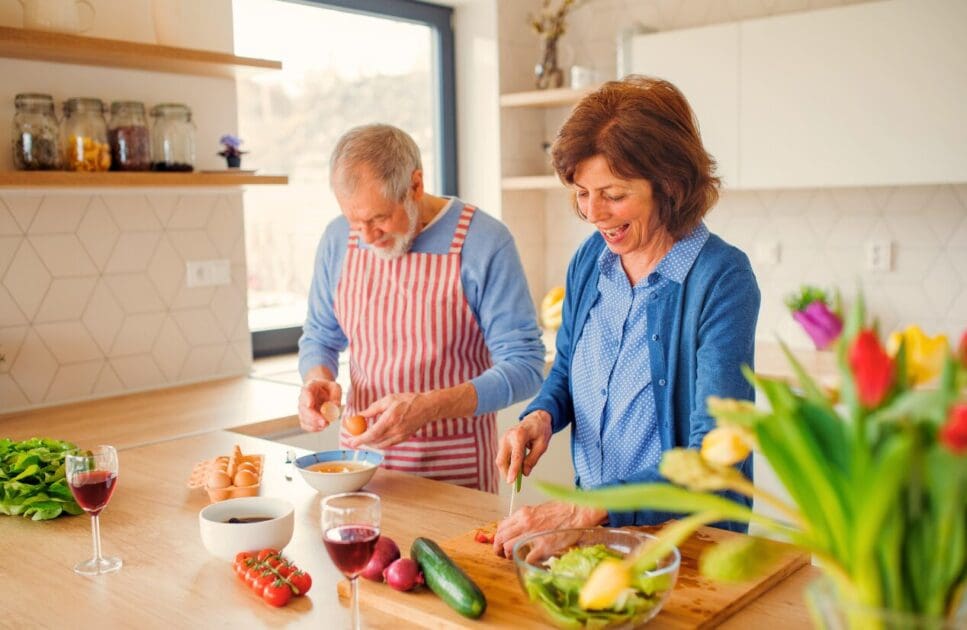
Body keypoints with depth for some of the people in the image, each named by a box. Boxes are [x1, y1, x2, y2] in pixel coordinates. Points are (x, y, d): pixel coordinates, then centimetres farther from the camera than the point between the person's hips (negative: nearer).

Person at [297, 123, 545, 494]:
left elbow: (524, 367, -15)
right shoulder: (338, 239, -1)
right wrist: (317, 378, -10)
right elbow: (319, 335, 14)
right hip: (359, 450, 4)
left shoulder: (484, 243, -15)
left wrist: (427, 407, -27)